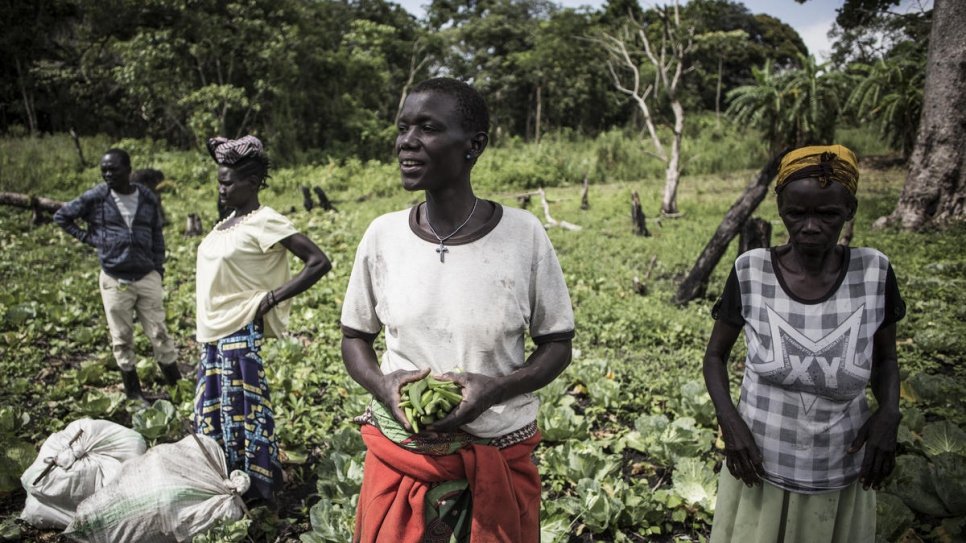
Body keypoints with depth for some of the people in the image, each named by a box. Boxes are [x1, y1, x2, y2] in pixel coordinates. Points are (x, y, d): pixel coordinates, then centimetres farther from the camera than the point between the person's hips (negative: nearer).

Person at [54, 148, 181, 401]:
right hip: (114, 280, 0)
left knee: (159, 333, 5)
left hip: (147, 277, 1)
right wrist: (87, 237, 0)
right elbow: (61, 216, 9)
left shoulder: (148, 198, 0)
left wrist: (159, 268, 5)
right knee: (122, 338, 9)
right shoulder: (95, 197, -4)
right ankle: (133, 390, 21)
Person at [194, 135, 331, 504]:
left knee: (242, 410, 1)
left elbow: (318, 263, -20)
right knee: (213, 410, 16)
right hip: (213, 332, 9)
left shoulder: (265, 222, -14)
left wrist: (271, 298, -17)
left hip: (239, 333, -9)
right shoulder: (229, 221, 10)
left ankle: (255, 491, 16)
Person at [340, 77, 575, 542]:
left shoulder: (524, 234, -12)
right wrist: (381, 385, -15)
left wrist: (496, 388, -20)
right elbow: (355, 337, 6)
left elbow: (557, 346, -3)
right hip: (399, 454, 1)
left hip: (501, 458, -1)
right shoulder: (382, 235, -6)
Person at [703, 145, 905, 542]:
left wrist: (889, 412, -15)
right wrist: (729, 419, -18)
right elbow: (715, 355, -3)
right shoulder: (750, 272, -15)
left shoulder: (874, 273, -12)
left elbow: (885, 359, 4)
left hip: (840, 480, 1)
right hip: (760, 469, -1)